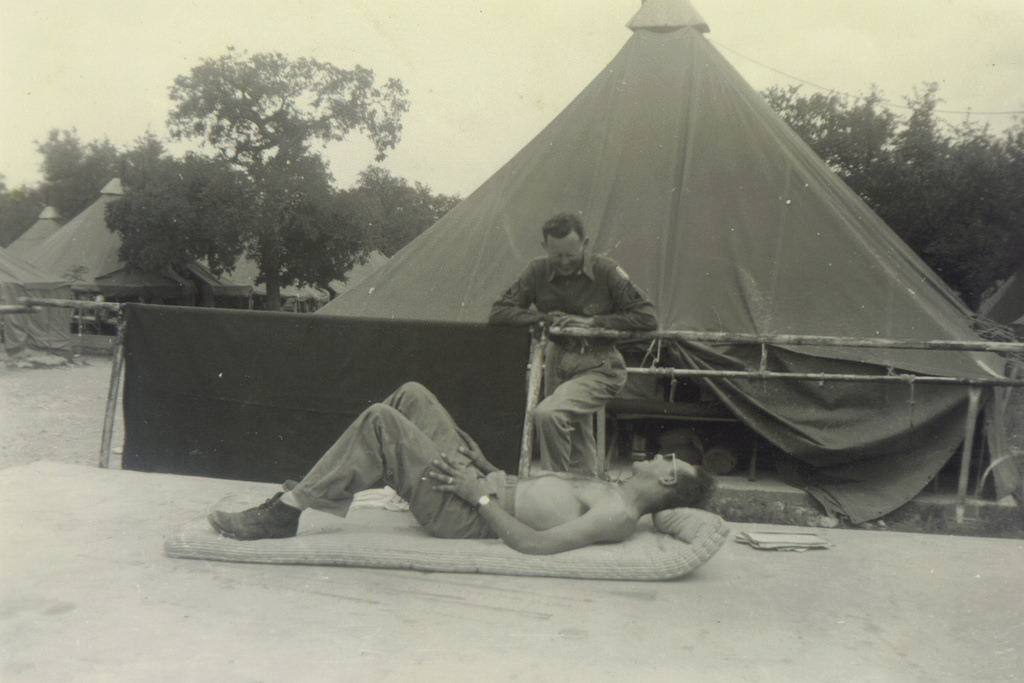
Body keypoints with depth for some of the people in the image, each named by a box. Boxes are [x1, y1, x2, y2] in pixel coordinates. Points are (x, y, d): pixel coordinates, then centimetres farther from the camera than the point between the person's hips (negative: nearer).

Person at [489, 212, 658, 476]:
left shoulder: (606, 271, -9)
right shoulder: (538, 272, 0)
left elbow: (647, 318, -11)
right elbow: (498, 313, 0)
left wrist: (592, 322, -15)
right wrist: (547, 319, -11)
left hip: (599, 368, -5)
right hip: (560, 366, 5)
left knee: (547, 414, -28)